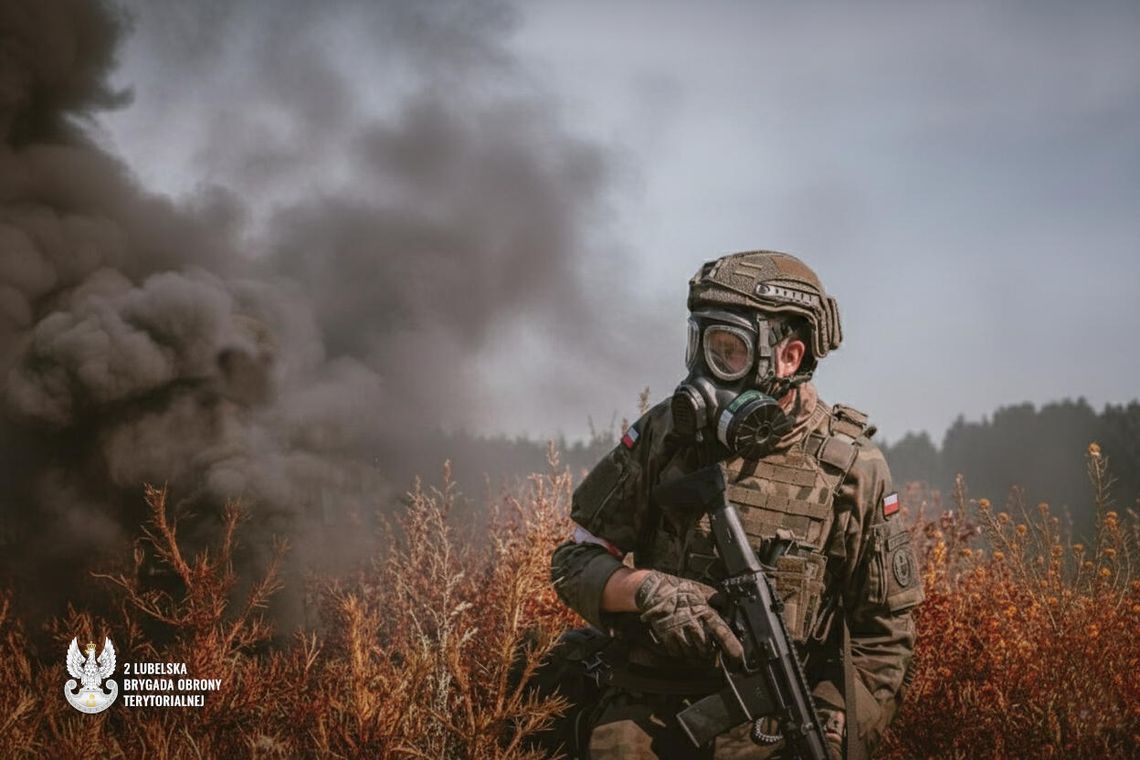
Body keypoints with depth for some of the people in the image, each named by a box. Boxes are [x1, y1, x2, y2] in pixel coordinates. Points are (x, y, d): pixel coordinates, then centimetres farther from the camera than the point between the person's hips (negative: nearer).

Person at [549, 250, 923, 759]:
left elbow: (883, 636, 4)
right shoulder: (665, 433, 3)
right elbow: (575, 562, 6)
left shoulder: (850, 468, -1)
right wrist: (648, 590, -14)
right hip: (644, 717, 1)